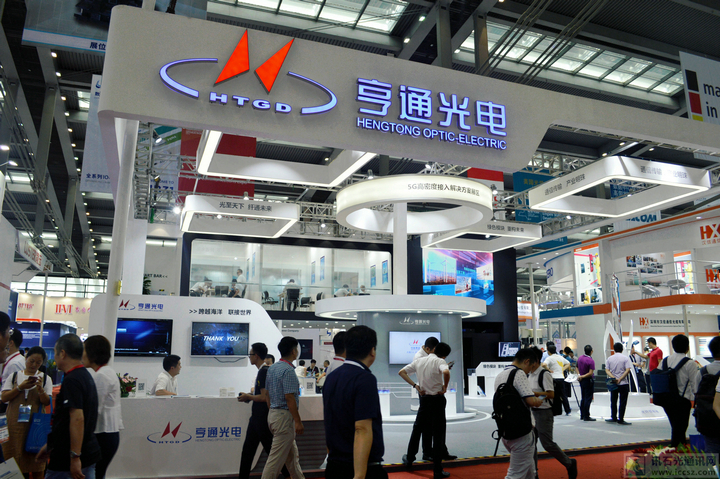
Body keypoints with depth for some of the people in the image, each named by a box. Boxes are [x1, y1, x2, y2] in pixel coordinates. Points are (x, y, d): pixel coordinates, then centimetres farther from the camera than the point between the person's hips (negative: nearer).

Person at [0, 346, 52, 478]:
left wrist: (40, 388, -18)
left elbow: (46, 402, -2)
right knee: (13, 456, 4)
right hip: (14, 422, 1)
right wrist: (20, 387, -13)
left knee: (36, 460, 3)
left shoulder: (45, 379, 5)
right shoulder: (14, 376, 8)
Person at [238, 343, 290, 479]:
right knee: (248, 449, 13)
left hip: (263, 418, -10)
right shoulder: (264, 370, 12)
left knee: (271, 449, 0)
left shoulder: (264, 371, -19)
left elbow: (265, 397, -24)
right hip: (257, 417, 10)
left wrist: (248, 397, -11)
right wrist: (249, 397, 13)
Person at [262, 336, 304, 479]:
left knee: (292, 454, 20)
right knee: (276, 457, -3)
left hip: (273, 413, 10)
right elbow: (289, 398, -22)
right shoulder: (288, 370, -18)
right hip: (285, 415, -10)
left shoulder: (272, 368, 10)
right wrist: (298, 421, -18)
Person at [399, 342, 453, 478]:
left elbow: (401, 372, 6)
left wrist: (415, 385, 4)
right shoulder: (439, 361, -11)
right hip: (437, 399, -5)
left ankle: (409, 458, 35)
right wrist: (445, 387, -16)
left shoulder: (419, 361, 5)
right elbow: (446, 372, -33)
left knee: (417, 428, 22)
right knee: (438, 434, 3)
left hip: (424, 399, 5)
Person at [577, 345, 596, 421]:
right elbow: (590, 373, -22)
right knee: (588, 399, -1)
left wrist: (579, 375, 2)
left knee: (583, 398, 16)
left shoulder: (580, 358, 5)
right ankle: (586, 416, 1)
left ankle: (582, 415, 20)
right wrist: (582, 377, -14)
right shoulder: (591, 361, -18)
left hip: (582, 380, 7)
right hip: (588, 381, -7)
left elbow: (577, 368, 15)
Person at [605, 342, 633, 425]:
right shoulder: (625, 358, -5)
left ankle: (614, 418, 19)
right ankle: (621, 419, 2)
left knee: (613, 401, 13)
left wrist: (613, 377, -11)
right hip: (623, 383, -3)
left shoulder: (610, 358, 5)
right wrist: (620, 379, -13)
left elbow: (607, 370, -2)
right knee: (623, 402, 2)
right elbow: (627, 370, -14)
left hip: (613, 383, 3)